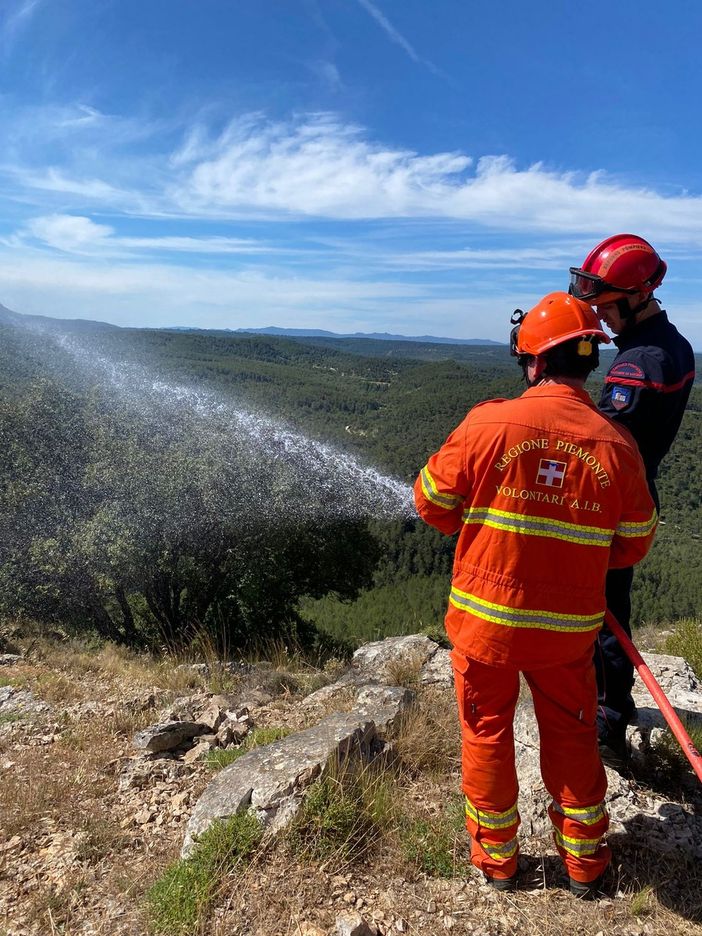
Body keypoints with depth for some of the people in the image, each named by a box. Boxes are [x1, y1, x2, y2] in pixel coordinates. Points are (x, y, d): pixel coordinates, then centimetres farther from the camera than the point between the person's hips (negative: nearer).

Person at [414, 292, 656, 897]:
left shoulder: (488, 423, -17)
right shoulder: (616, 444, -10)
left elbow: (433, 502, -5)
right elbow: (632, 547, 0)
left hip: (485, 616, -1)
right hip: (569, 627, 2)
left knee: (487, 733, 19)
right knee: (572, 736, 23)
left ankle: (497, 857, 38)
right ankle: (585, 861, 41)